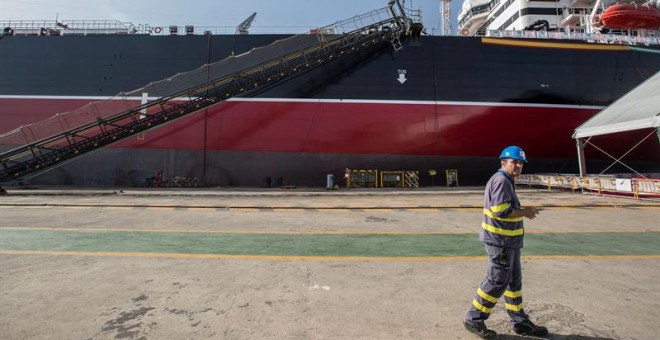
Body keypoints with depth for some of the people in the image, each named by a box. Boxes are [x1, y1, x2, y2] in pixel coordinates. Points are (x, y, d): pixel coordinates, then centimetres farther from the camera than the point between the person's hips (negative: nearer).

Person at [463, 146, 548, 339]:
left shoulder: (506, 181, 16)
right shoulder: (501, 180, -17)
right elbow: (501, 210, -26)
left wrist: (523, 211, 6)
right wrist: (524, 212, -13)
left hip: (508, 241, 11)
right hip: (500, 241, -11)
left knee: (514, 281, 19)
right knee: (497, 282, -2)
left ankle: (520, 321, 33)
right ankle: (474, 320, 10)